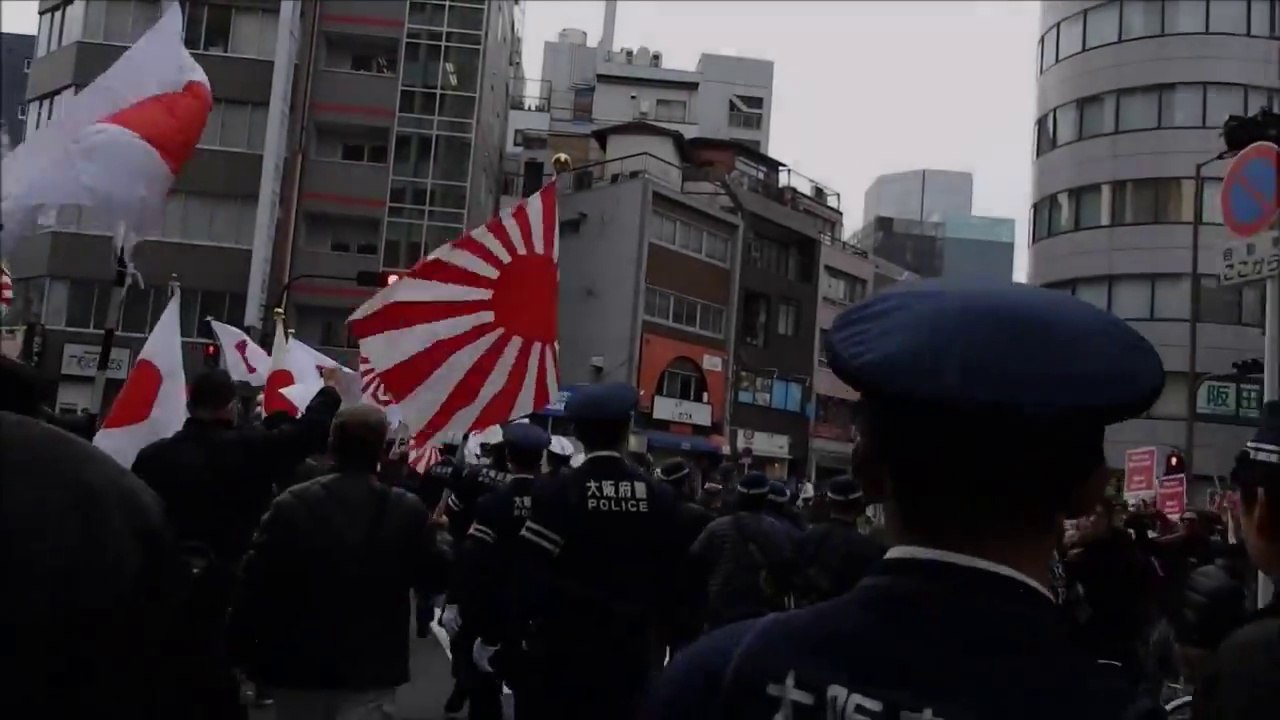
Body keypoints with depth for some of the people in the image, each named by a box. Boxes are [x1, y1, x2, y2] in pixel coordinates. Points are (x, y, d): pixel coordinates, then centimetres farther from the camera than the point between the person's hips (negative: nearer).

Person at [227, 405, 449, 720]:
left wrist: (243, 651, 4)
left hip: (300, 664, 1)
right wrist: (436, 534, 18)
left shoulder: (291, 505, -10)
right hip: (371, 668, -1)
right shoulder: (408, 510, -10)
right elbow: (433, 580, 1)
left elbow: (257, 584, -8)